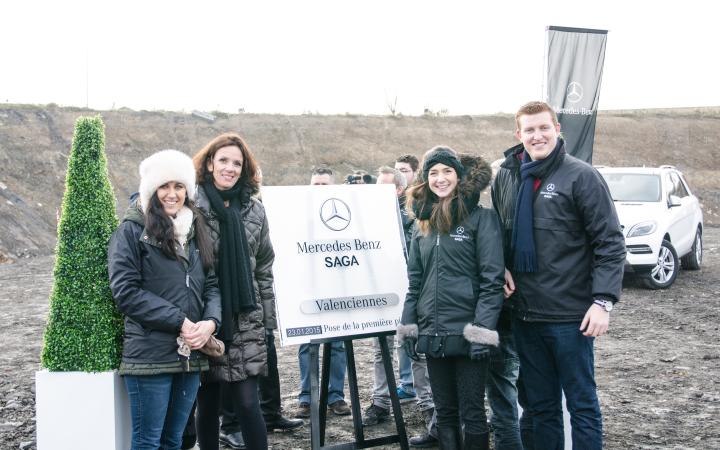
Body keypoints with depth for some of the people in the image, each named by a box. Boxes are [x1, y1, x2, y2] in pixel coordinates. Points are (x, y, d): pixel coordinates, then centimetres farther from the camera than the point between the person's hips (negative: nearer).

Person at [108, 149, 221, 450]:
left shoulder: (195, 231, 14)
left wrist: (211, 321, -8)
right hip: (150, 355, -5)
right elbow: (125, 292, -12)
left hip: (191, 355, 5)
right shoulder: (132, 231, -4)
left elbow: (211, 284, 13)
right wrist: (179, 321, -15)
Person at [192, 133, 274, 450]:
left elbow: (264, 268, 12)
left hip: (246, 320, 2)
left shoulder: (254, 210, 9)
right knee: (208, 404, 8)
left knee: (247, 403, -2)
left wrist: (268, 318, 10)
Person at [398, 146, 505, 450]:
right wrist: (408, 327, 7)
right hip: (432, 333, 5)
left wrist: (482, 330, -18)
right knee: (444, 412, 13)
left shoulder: (481, 217, -5)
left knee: (472, 414, 2)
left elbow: (492, 279, -11)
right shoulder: (423, 223, 12)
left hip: (466, 333, -5)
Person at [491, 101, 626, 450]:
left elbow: (610, 243, -9)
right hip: (524, 313, 5)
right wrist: (501, 267, 1)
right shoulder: (505, 177, 8)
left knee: (582, 403, 5)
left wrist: (603, 300, -17)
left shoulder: (580, 176, -7)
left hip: (571, 316, -5)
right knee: (540, 404, 15)